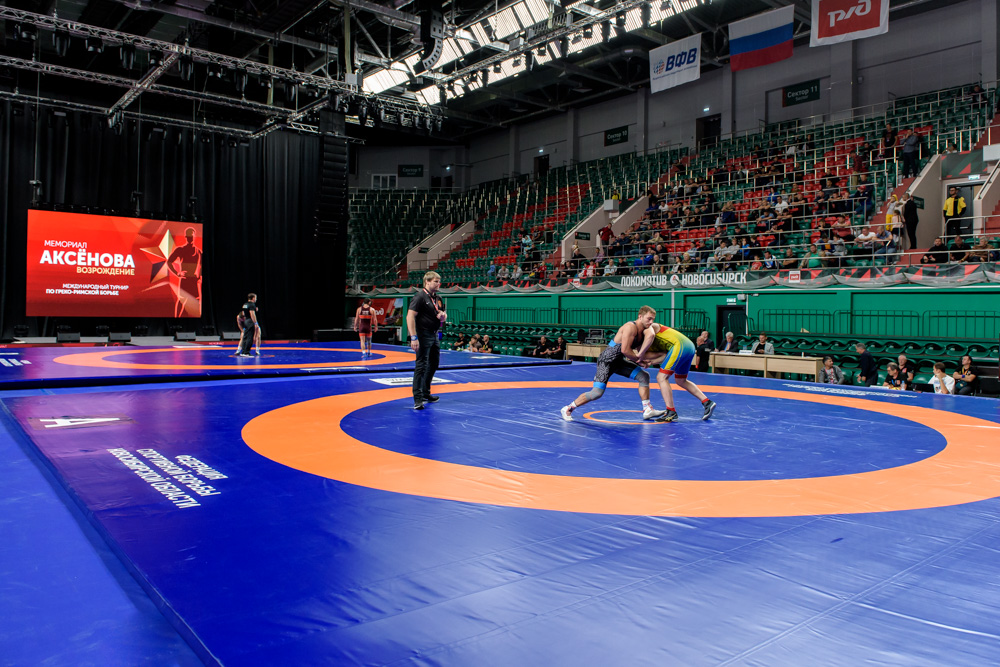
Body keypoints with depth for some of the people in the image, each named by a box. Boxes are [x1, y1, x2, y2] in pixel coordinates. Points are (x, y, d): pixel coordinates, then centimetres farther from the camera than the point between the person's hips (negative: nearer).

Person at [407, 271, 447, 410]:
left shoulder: (437, 298, 15)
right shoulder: (420, 297, -12)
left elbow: (443, 318, 24)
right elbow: (410, 317, -20)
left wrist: (443, 315, -2)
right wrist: (414, 337, -26)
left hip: (434, 336, 9)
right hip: (423, 336, -9)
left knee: (433, 364, 16)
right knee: (421, 365, -9)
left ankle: (426, 393, 30)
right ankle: (418, 398, -5)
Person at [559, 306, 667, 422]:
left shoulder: (642, 330, 6)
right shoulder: (630, 327, -22)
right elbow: (625, 350, -28)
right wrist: (639, 360, -14)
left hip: (619, 361, 9)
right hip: (606, 360, -9)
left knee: (644, 376, 6)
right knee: (597, 393, -15)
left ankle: (647, 410, 12)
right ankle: (567, 409, 0)